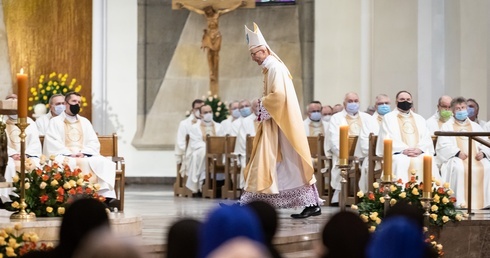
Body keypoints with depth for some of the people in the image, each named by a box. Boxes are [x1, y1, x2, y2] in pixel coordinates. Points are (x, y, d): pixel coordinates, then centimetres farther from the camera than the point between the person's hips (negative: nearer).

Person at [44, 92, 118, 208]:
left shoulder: (85, 122, 23)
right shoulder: (55, 122, 11)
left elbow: (94, 143, 13)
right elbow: (52, 144, -3)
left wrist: (83, 153, -7)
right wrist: (70, 154, -15)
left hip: (85, 156, 3)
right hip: (63, 156, -3)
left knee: (104, 163, -26)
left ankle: (107, 196, -40)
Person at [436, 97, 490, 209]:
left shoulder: (476, 127, 25)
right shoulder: (446, 127, 14)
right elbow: (443, 146, -1)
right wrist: (457, 152, -16)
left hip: (476, 158, 3)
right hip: (456, 158, -3)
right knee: (459, 168, -36)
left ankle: (481, 201, -22)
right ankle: (461, 202, -33)